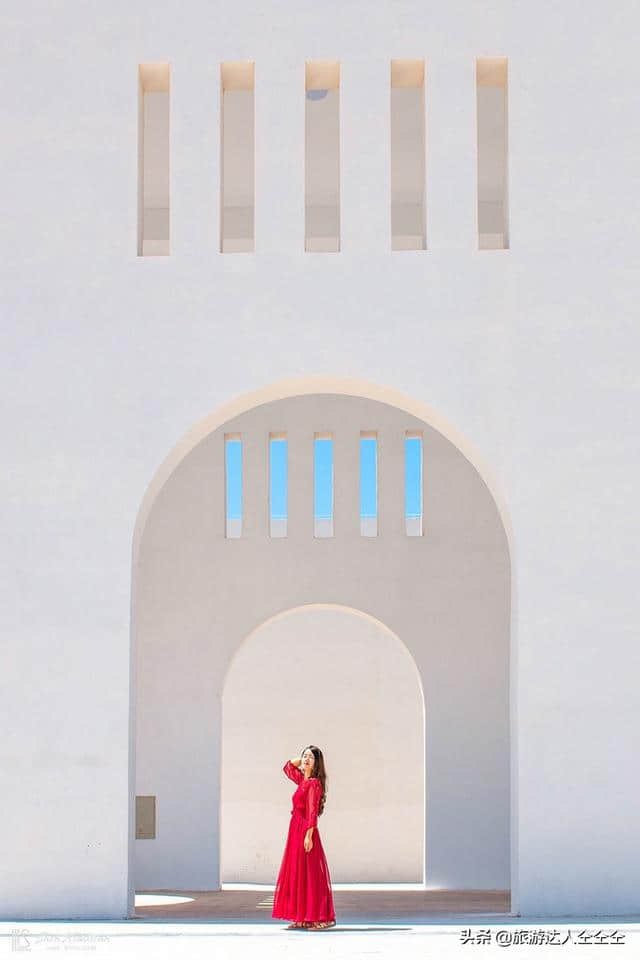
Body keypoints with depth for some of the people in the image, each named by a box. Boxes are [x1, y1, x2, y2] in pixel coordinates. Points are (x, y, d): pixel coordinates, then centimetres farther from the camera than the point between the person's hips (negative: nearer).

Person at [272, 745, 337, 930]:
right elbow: (288, 767, 31)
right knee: (296, 874, 10)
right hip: (296, 831, 9)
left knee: (310, 874, -7)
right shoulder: (302, 780, 13)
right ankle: (303, 918, 14)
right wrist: (301, 759, 16)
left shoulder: (314, 783, -12)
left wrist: (309, 835, -23)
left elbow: (312, 811, -18)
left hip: (306, 832, -9)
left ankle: (322, 917, -4)